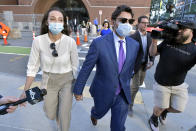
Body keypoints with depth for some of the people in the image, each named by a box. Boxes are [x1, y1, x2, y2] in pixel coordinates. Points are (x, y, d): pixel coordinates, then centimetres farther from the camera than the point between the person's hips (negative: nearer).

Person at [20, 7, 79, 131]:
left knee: (64, 115, 4)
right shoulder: (38, 41, -16)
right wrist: (25, 91, -4)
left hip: (67, 81, -1)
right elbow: (32, 67, -7)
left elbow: (75, 66, -7)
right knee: (50, 114, 18)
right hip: (49, 81, 2)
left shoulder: (70, 41, -19)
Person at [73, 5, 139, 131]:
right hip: (103, 92, -2)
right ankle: (94, 112, 66)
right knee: (99, 113, 28)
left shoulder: (135, 45, -7)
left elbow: (130, 68, 6)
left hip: (123, 95, 2)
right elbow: (86, 68, -14)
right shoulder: (99, 43, -21)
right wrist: (78, 90, -6)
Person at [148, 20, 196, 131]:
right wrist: (154, 40, -19)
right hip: (161, 84, -1)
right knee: (159, 108, 11)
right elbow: (153, 53, -2)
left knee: (178, 109, 10)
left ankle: (165, 110, 45)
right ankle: (154, 119, 45)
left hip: (179, 85, 1)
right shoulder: (168, 41, -8)